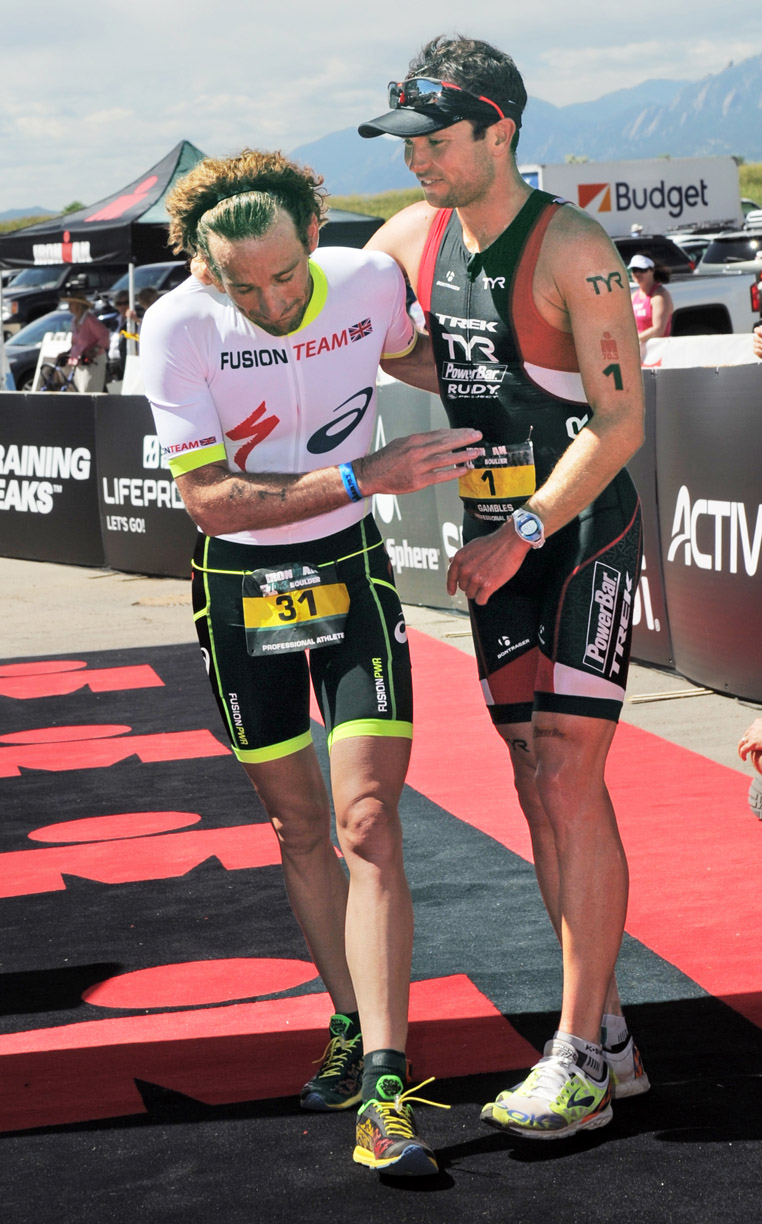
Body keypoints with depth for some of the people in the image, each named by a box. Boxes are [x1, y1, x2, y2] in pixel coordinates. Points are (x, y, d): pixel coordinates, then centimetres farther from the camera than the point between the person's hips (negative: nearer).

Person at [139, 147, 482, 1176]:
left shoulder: (371, 280, -10)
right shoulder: (178, 328, -19)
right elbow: (209, 499, -23)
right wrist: (363, 476, -28)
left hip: (351, 571, 0)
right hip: (240, 589, 0)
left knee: (367, 824, -11)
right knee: (299, 827, 11)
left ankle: (386, 1086, -14)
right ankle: (352, 1025, 31)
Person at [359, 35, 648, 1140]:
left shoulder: (572, 250, -17)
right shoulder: (414, 238, 4)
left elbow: (620, 422, -18)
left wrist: (522, 533, -22)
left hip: (584, 532, -7)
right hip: (498, 537, 7)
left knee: (570, 786, -10)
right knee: (541, 789, 7)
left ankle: (577, 1063, -7)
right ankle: (609, 1040, 15)